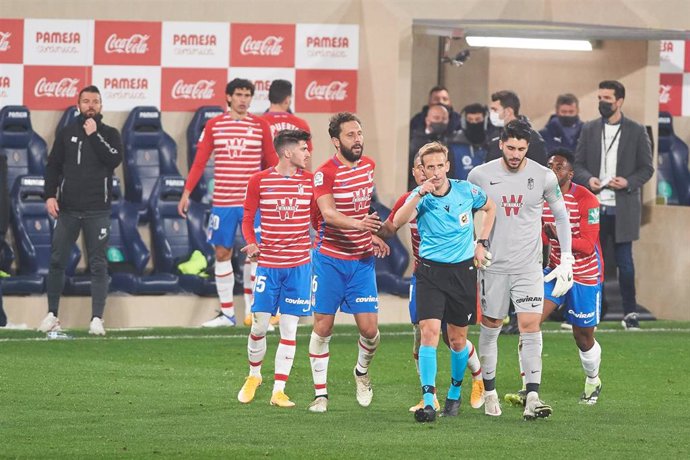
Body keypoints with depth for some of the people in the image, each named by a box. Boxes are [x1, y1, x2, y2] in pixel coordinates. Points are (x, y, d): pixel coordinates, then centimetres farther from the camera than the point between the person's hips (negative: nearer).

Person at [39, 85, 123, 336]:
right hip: (68, 209, 2)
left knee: (98, 265, -3)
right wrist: (50, 195, -3)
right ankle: (52, 315, 11)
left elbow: (114, 160, -11)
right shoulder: (66, 133, 10)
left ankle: (97, 318, -2)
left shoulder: (110, 134, 6)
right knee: (57, 261, 2)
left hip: (97, 211, -2)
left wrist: (94, 136, -11)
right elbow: (53, 165, 8)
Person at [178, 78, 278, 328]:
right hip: (222, 202, 2)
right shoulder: (214, 126, 4)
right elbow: (199, 162, 6)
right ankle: (226, 314, 13)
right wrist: (186, 193, 1)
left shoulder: (260, 126, 2)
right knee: (222, 253, 5)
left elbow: (271, 162, 6)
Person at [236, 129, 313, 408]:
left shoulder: (310, 181, 3)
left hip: (299, 265, 1)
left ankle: (278, 390, 4)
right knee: (260, 325, 2)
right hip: (268, 264, -1)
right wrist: (251, 244, -11)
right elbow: (248, 219, 7)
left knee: (289, 328, -1)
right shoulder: (259, 181, -2)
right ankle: (253, 376, 28)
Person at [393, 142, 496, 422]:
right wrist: (420, 194, -37)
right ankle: (428, 402, -21)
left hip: (463, 270, 2)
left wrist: (481, 244, 13)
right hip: (431, 271, -2)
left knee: (457, 339, 9)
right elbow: (398, 222, -27)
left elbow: (490, 208, 19)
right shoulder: (420, 197, -8)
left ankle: (455, 394, 32)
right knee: (430, 331, -17)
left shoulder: (466, 190, -2)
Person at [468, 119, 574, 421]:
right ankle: (489, 393, 21)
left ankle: (532, 399, -16)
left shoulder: (544, 177, -2)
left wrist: (566, 259, 6)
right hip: (493, 264, 1)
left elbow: (561, 216, 10)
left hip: (528, 265, -1)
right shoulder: (480, 176, -3)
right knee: (490, 327, 6)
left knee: (530, 326, -11)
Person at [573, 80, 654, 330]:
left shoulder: (636, 131, 2)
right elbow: (578, 164, 9)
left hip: (623, 207, -2)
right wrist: (588, 179, -12)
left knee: (624, 261, 1)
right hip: (594, 205, 2)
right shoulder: (589, 129, 9)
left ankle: (630, 312, 8)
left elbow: (647, 168, 3)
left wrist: (628, 182, -14)